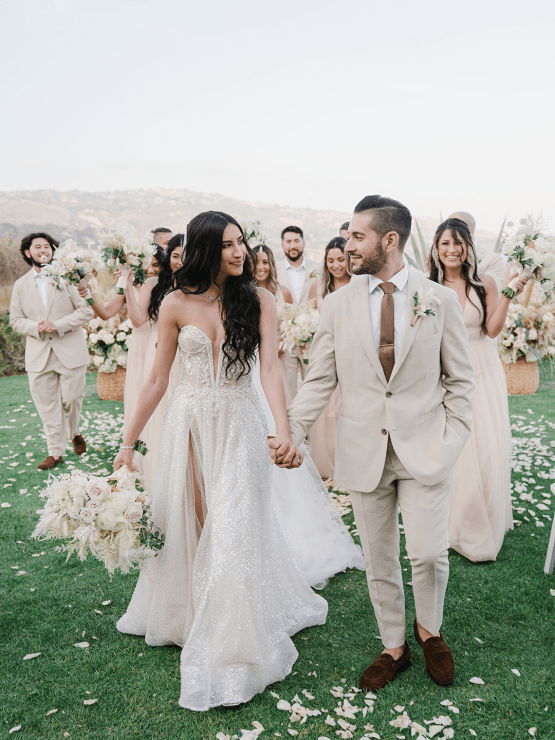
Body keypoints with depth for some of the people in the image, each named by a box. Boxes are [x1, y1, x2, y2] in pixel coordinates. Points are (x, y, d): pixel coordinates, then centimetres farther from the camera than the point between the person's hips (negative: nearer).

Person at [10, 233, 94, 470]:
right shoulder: (21, 284, 11)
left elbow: (86, 310, -4)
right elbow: (15, 320, 11)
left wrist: (59, 325, -15)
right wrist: (35, 327, -11)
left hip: (70, 352, -2)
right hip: (39, 356, 2)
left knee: (71, 399, 3)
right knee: (47, 405, 4)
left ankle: (74, 433, 35)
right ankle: (55, 452, 17)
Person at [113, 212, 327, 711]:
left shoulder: (259, 301, -4)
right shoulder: (176, 305, -2)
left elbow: (270, 368, -13)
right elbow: (158, 379, 4)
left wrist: (283, 430, -29)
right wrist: (129, 442, 6)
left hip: (239, 425, -2)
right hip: (189, 423, 2)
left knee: (233, 528, 2)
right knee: (185, 523, 15)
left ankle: (231, 645, 22)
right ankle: (182, 614, 43)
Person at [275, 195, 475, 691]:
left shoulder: (440, 300, 0)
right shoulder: (338, 305, 2)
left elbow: (460, 379, 5)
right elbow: (319, 380, 1)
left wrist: (452, 441, -5)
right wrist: (291, 432, -13)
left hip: (425, 449, -1)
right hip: (364, 453, 2)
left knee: (429, 554, -1)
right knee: (379, 560, 12)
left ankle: (429, 630, 33)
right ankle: (393, 648, 36)